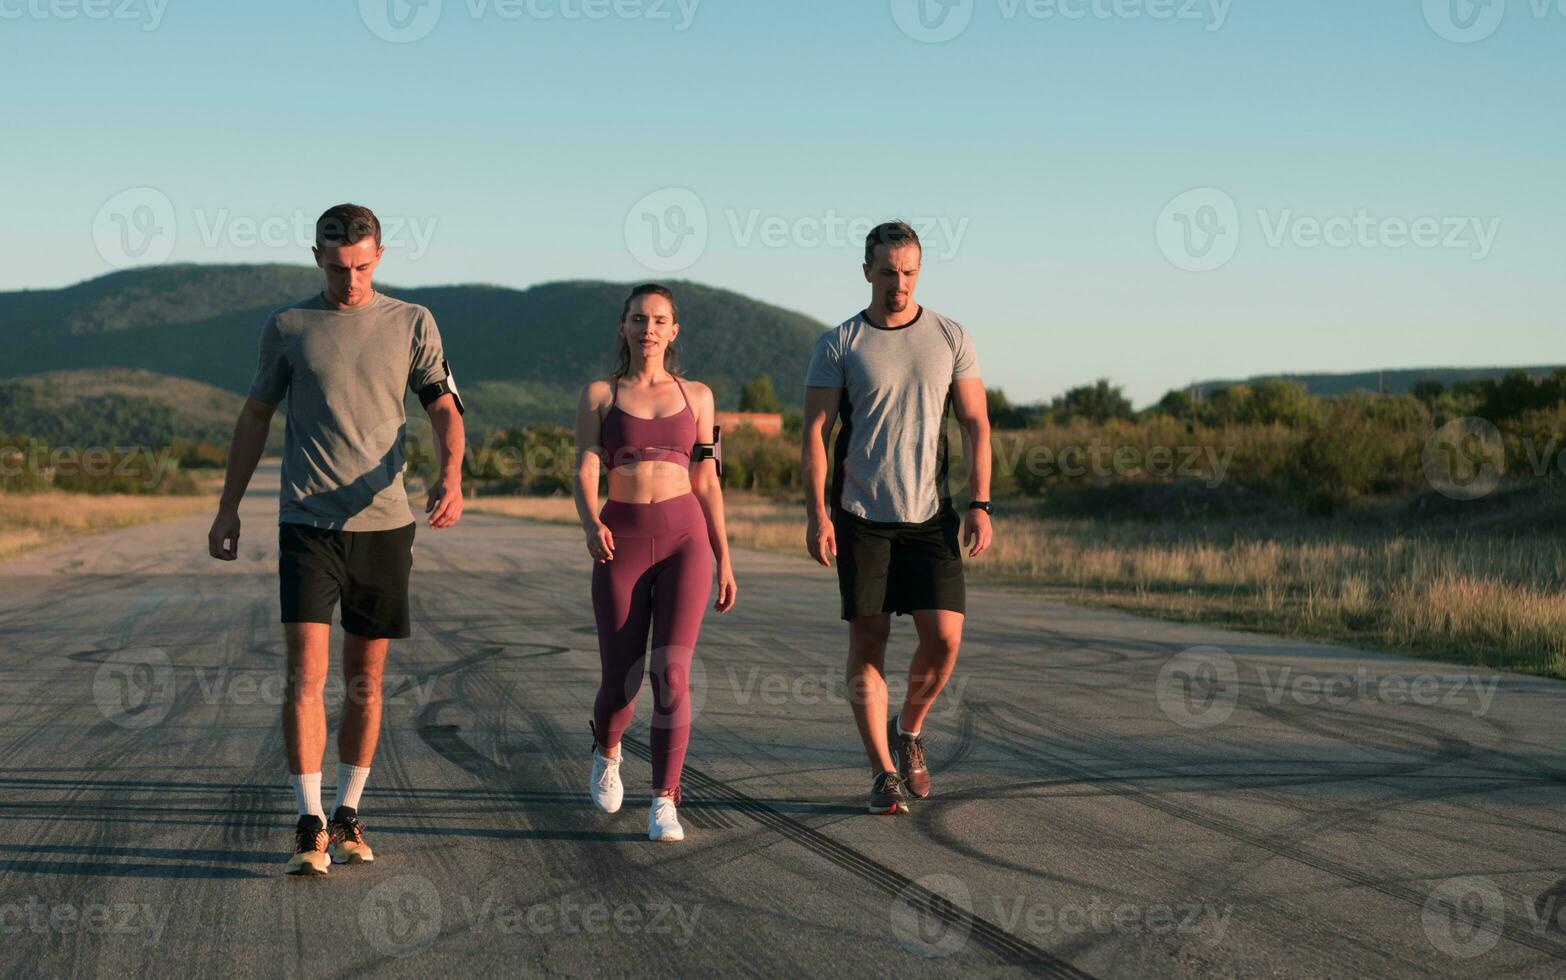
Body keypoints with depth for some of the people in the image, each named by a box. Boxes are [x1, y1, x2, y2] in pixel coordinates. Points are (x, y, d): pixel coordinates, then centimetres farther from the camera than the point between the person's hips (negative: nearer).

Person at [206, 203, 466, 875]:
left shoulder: (412, 324, 5)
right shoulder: (287, 327, 5)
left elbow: (445, 408, 0)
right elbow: (255, 417, 13)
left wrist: (451, 477, -20)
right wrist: (228, 510, 13)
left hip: (384, 522, 1)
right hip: (306, 522, -1)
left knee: (365, 680, 7)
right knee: (305, 673, -11)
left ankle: (347, 818, 20)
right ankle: (310, 829, -9)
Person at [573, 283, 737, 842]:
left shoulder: (696, 396, 10)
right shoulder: (599, 395, 5)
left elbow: (706, 482, 12)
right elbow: (584, 473, -5)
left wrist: (724, 560, 9)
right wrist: (591, 524, -26)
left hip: (684, 539, 0)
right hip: (621, 543, 0)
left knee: (672, 673, -16)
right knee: (621, 683, 3)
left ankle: (664, 804, -9)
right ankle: (606, 752, 38)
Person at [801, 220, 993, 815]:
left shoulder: (950, 338, 6)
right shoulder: (838, 344, 1)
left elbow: (975, 425, 5)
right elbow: (814, 433, -1)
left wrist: (980, 506, -4)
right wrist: (816, 514, -11)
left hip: (929, 514, 1)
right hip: (860, 517, -1)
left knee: (944, 637, -8)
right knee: (868, 640, -1)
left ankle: (908, 731, 20)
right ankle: (883, 773, 6)